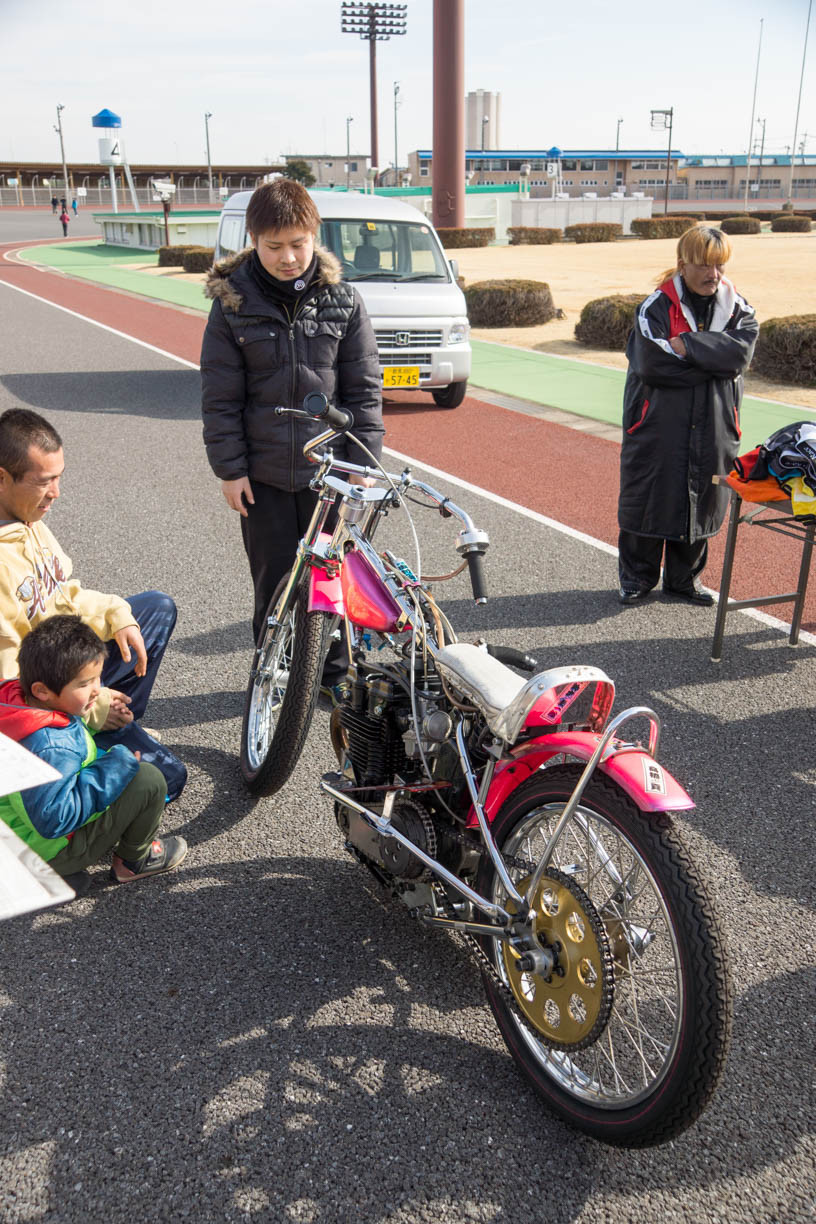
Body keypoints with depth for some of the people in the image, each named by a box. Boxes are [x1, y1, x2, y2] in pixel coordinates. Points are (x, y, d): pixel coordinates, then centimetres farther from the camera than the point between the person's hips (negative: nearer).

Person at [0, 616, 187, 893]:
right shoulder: (50, 747, -37)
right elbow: (53, 818, -36)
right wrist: (116, 766, -29)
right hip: (46, 849, -9)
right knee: (148, 779, -15)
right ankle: (134, 861, 11)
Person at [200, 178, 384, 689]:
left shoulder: (343, 300, -1)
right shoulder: (233, 304, -3)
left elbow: (364, 388, 1)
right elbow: (221, 397, -1)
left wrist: (364, 461, -3)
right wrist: (229, 467, -4)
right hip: (263, 474, 0)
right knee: (274, 580, 10)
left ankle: (337, 672, 28)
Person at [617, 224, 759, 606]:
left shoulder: (736, 307, 4)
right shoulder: (657, 306, -8)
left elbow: (741, 350, -14)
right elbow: (653, 363, -21)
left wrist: (687, 346, -22)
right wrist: (712, 360, -12)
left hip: (713, 427, 4)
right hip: (659, 425, -3)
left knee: (701, 500, 11)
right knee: (650, 499, 6)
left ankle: (684, 578, 28)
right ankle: (636, 577, 23)